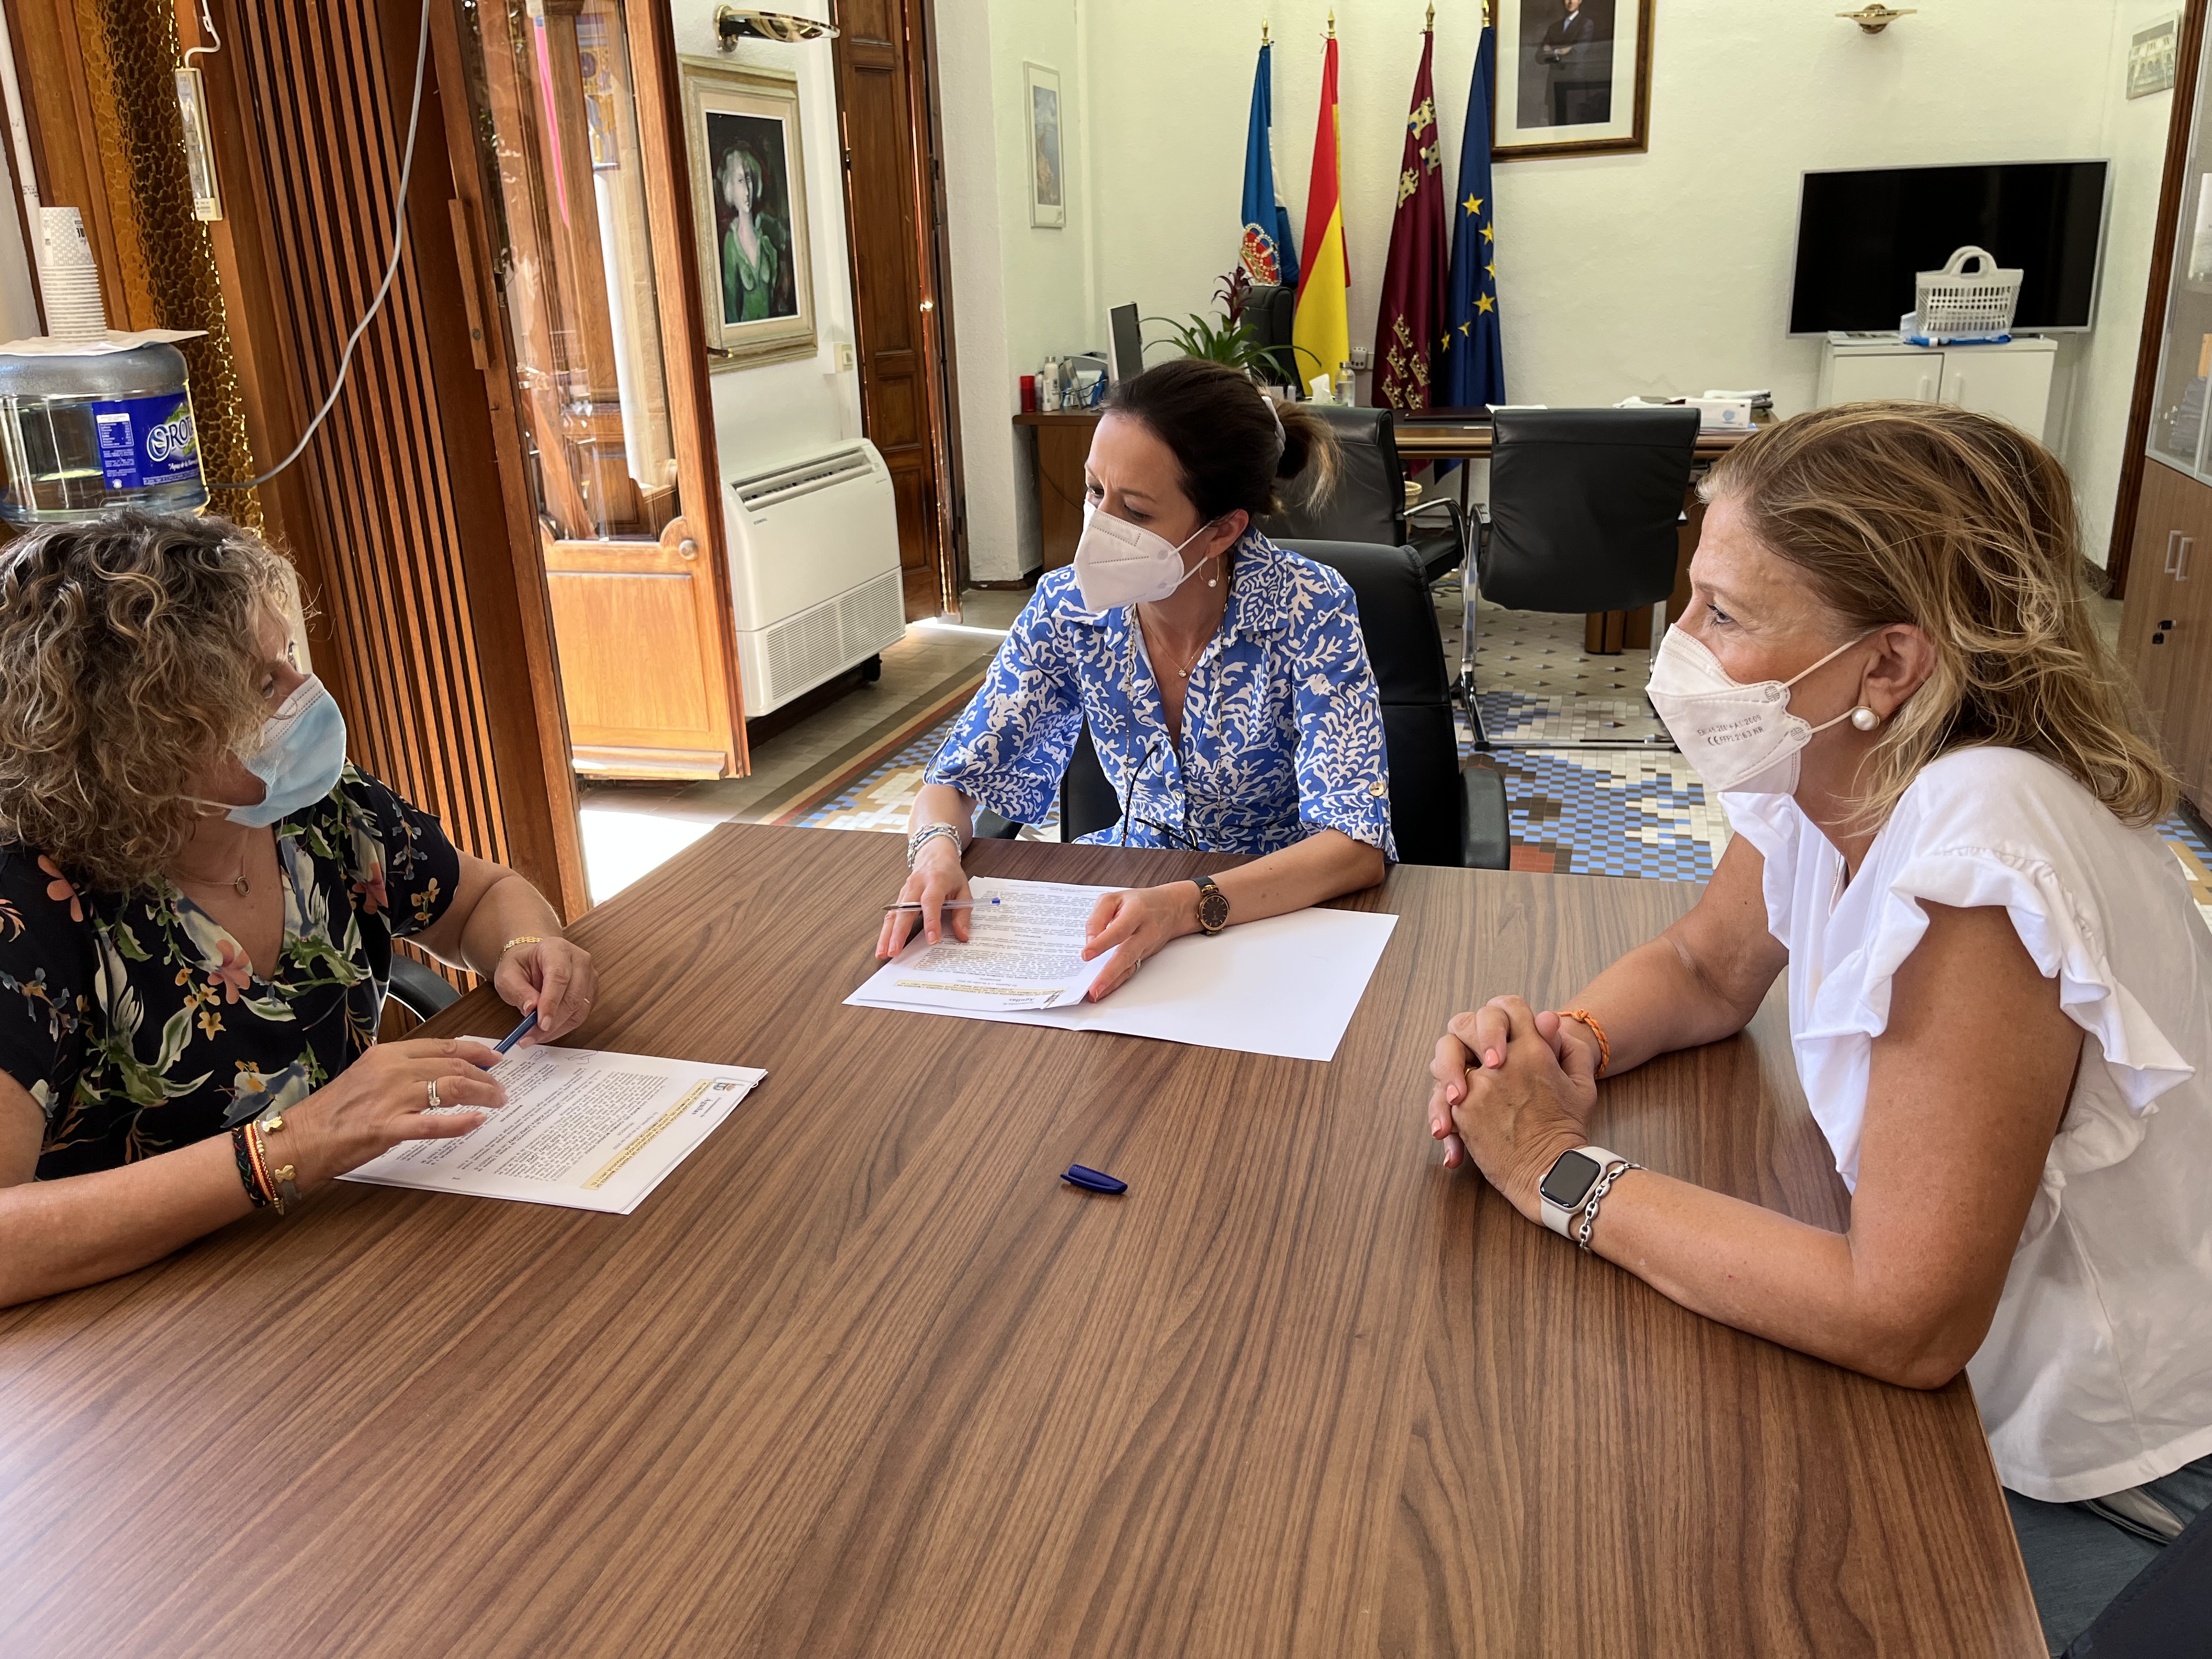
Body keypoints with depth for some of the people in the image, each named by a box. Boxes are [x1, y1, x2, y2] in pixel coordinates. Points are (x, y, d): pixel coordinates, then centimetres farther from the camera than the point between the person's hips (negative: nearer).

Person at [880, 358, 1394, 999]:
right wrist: (937, 851, -29)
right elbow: (955, 782, -3)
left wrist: (1190, 905, -44)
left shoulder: (1308, 611, -20)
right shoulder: (1066, 608, -10)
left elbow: (1357, 843, -27)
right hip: (1134, 893, 4)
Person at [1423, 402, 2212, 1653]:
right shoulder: (1831, 772, -10)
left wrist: (1566, 1175, -24)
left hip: (2109, 1489, -6)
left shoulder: (1976, 856, -34)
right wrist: (1568, 1045, -13)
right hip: (1983, 1379, 6)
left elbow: (1902, 1322, -31)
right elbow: (1707, 969, 9)